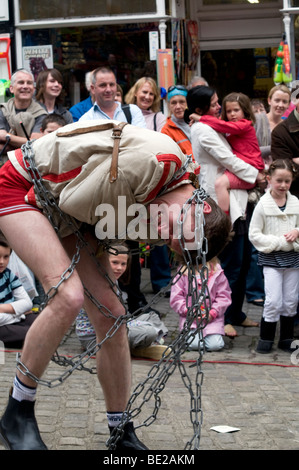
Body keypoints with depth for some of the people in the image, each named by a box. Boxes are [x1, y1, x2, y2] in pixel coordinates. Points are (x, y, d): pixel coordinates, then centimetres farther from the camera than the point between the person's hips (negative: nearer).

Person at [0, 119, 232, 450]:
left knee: (110, 315, 1)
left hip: (68, 220, 8)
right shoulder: (160, 160, -34)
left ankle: (122, 434, 14)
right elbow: (72, 202, -25)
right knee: (69, 296, -25)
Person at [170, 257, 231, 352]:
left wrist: (213, 313, -9)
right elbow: (175, 297, 3)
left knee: (215, 345, -19)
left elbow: (224, 296, 3)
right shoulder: (183, 272, 3)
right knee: (194, 344, -21)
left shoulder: (217, 272, 4)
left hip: (212, 318, 1)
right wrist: (188, 310, -10)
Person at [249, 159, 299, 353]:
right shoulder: (263, 205, -7)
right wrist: (279, 242, -15)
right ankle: (266, 338, 5)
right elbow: (254, 235, -8)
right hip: (271, 258, -4)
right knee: (274, 301, -9)